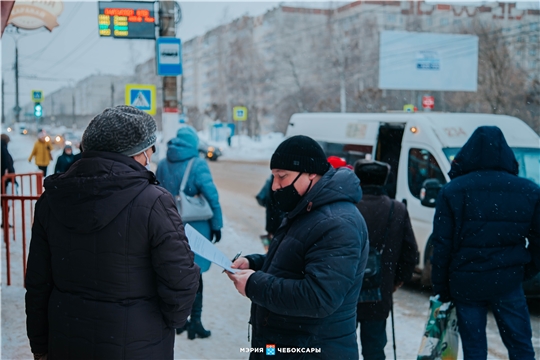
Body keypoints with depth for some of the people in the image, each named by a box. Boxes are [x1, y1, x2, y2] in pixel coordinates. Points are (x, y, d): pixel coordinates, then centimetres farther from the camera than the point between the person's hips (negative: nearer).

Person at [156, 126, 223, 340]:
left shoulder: (163, 165, 3)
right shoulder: (197, 164, -12)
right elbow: (211, 196, -16)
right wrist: (216, 225, -7)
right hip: (195, 228, -5)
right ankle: (194, 323, 8)